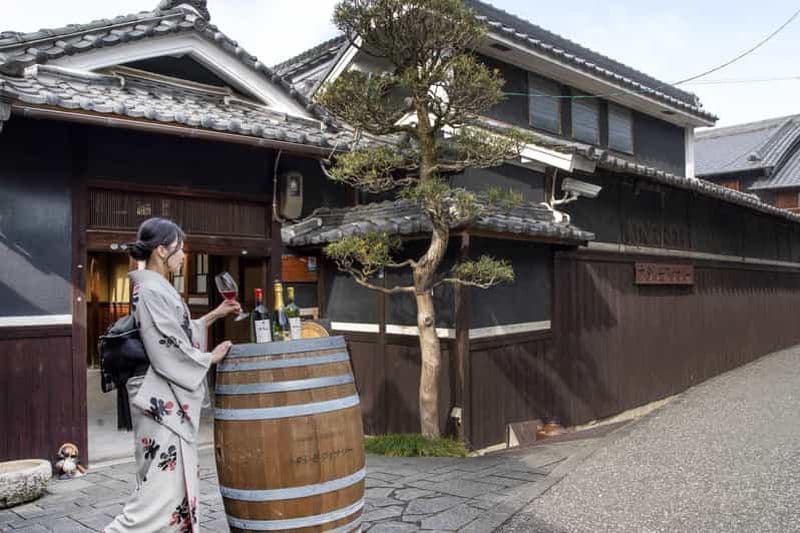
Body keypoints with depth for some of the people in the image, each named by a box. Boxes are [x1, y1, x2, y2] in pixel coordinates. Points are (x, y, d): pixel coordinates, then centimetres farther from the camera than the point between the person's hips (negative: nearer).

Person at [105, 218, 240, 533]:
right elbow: (169, 353, -21)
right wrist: (211, 358, -7)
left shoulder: (154, 288, 13)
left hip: (169, 401, 10)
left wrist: (216, 314, 19)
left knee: (177, 482, 14)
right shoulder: (152, 290, -18)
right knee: (162, 487, -6)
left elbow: (178, 334, 21)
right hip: (162, 402, -10)